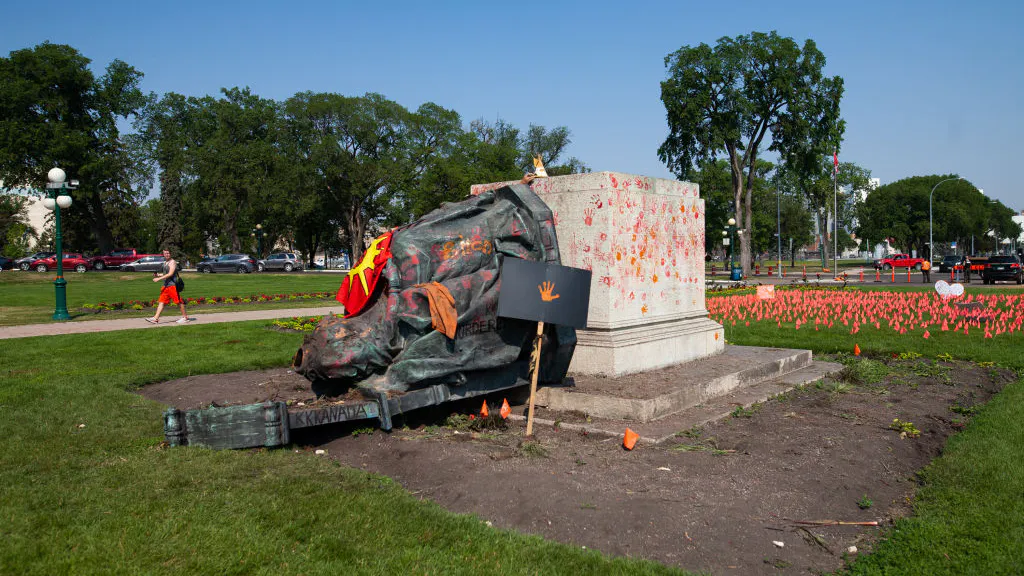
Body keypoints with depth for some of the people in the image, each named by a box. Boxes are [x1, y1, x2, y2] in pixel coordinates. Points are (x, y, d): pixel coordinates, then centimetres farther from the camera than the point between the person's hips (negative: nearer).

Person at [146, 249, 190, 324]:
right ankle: (156, 318, 0)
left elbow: (170, 274, -19)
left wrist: (159, 279, -20)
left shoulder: (172, 262, -9)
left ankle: (185, 317, 7)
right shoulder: (165, 262, 18)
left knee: (178, 301, -2)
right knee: (161, 301, 3)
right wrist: (157, 275, 10)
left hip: (172, 285, -9)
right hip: (166, 285, 9)